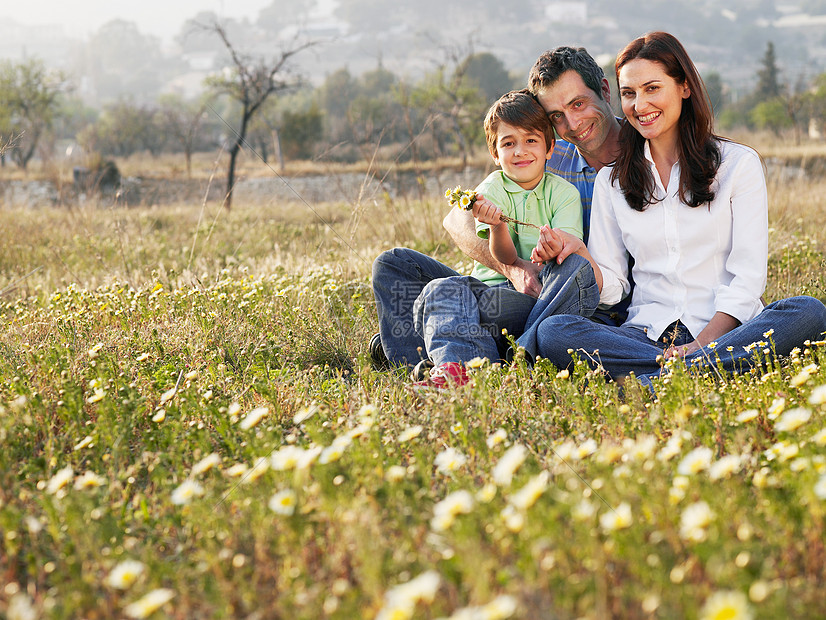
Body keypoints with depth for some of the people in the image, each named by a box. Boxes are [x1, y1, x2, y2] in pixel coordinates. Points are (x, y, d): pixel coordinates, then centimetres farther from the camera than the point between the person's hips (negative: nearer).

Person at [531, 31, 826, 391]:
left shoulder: (739, 164, 5)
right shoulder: (611, 181, 13)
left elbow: (748, 277, -2)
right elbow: (612, 287, 10)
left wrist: (701, 343, -16)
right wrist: (578, 254, -11)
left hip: (726, 330, -1)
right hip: (648, 333, 1)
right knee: (552, 332, -27)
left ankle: (650, 382, -39)